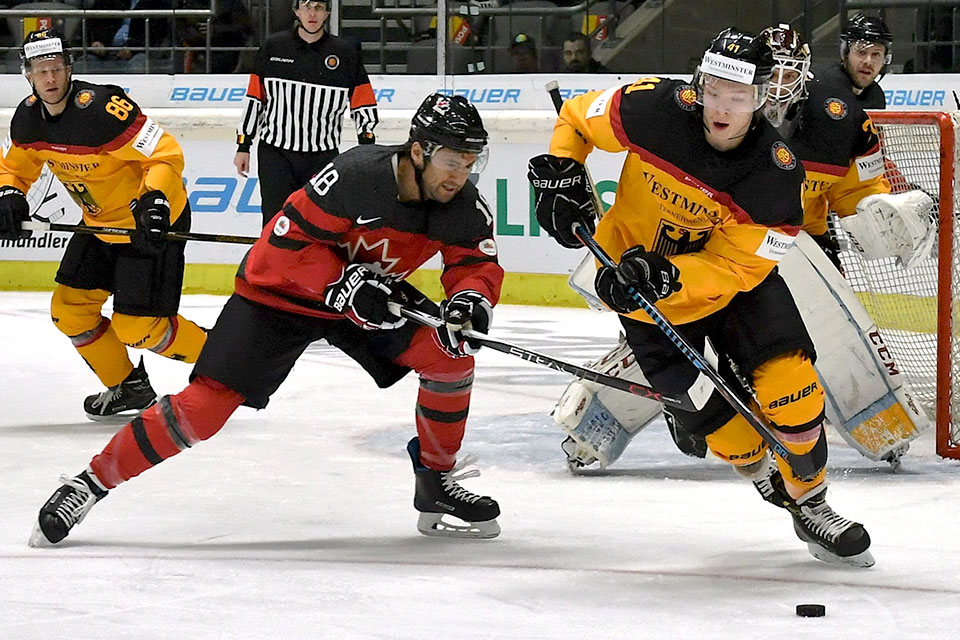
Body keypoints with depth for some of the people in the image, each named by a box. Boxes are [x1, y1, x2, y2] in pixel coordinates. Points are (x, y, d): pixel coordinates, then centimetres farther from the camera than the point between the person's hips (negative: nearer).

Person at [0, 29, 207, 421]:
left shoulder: (101, 109, -29)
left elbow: (165, 155, -28)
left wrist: (154, 197, -44)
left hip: (152, 219, -8)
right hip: (100, 223, 9)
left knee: (136, 326, -11)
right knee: (69, 309, 7)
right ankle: (128, 388, 24)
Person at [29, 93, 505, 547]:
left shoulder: (463, 204, -14)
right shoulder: (355, 176, -32)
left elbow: (477, 264, -6)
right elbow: (288, 242, -25)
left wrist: (471, 299, -27)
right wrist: (345, 283, -33)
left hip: (373, 297, 6)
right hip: (279, 292, -6)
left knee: (450, 355, -13)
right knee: (205, 403, -15)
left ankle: (436, 484, 6)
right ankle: (91, 483, -3)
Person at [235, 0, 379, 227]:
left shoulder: (346, 53, 1)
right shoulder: (273, 47, 3)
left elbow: (364, 106, 3)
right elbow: (254, 99, 7)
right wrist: (243, 146, 6)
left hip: (323, 156, 0)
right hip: (275, 152, 0)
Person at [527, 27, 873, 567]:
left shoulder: (777, 174, -25)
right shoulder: (653, 111, -25)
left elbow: (732, 268, -24)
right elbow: (577, 117, -5)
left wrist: (666, 277, -38)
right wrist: (559, 175, -18)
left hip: (732, 274, 0)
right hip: (639, 274, 0)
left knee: (788, 377, -15)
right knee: (707, 413, -7)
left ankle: (811, 503, 5)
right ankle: (760, 469, 24)